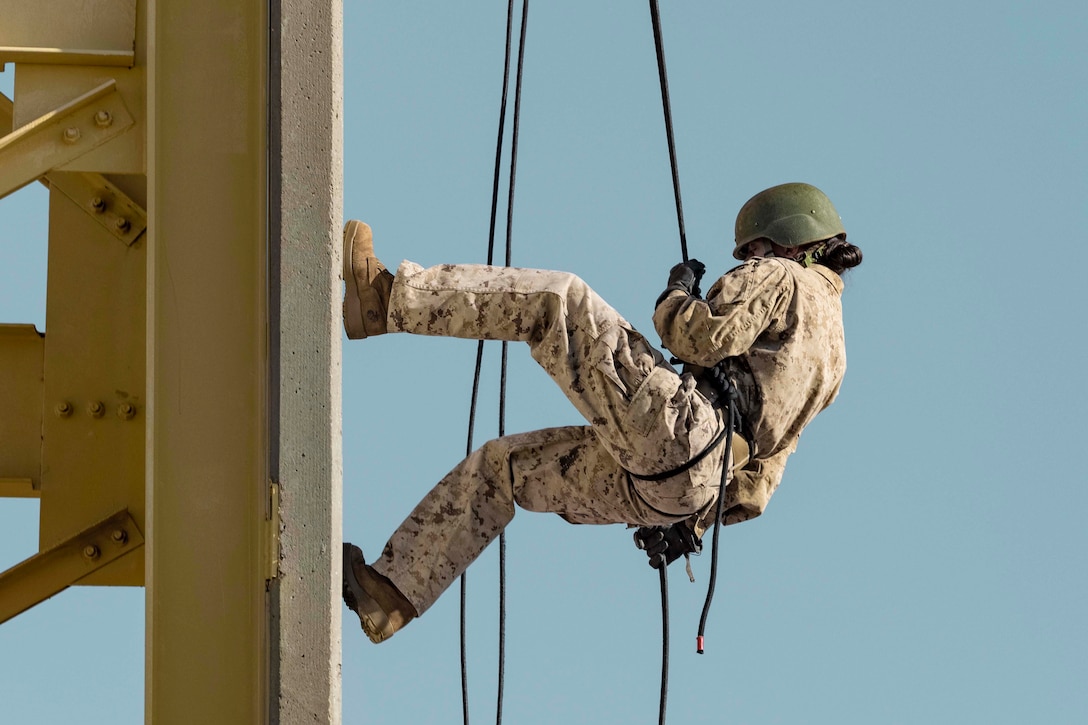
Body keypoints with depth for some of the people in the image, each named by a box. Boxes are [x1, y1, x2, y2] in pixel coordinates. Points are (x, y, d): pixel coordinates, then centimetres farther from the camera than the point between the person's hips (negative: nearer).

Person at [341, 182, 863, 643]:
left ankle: (389, 297, -19)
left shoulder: (778, 278, 6)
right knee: (498, 465, 17)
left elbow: (704, 339, -13)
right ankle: (393, 591, 11)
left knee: (555, 300, -11)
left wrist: (677, 296, 8)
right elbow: (764, 465, 31)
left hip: (671, 427, -10)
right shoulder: (832, 353, 33)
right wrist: (697, 519, 31)